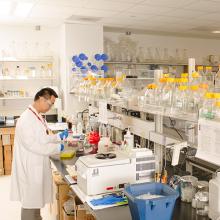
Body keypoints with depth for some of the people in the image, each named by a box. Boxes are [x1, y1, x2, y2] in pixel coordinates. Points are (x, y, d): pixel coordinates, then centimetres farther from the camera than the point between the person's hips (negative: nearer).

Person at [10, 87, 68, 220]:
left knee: (37, 199, 20)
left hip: (38, 165, 9)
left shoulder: (38, 117, 8)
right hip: (30, 167, -9)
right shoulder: (26, 119, -21)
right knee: (30, 202, 4)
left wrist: (59, 137, 3)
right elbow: (31, 144, -25)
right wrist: (57, 148, -19)